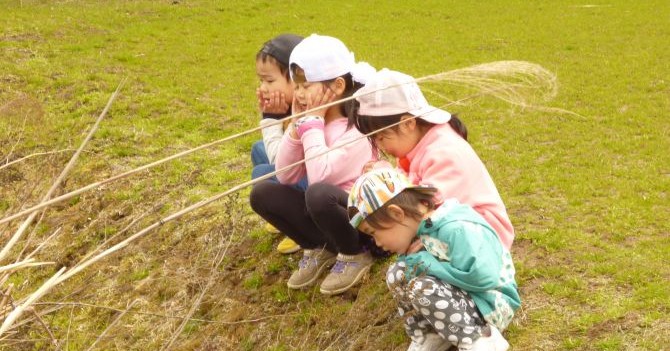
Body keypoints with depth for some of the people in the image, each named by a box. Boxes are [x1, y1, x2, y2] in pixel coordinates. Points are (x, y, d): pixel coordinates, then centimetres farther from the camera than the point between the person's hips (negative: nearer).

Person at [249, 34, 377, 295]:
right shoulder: (312, 120, 3)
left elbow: (320, 176, -33)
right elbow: (285, 176, -2)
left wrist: (312, 123, -22)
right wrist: (298, 124, -10)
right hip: (327, 213, 7)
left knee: (319, 193, -36)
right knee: (262, 193, -8)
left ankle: (355, 255, -8)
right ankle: (320, 248, 6)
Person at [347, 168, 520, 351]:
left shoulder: (457, 230, -27)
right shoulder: (421, 227, 0)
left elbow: (481, 278, -36)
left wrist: (425, 262, -25)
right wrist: (412, 259, -16)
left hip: (490, 305, -8)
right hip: (458, 298, 9)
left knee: (422, 288, -28)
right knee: (397, 274, -2)